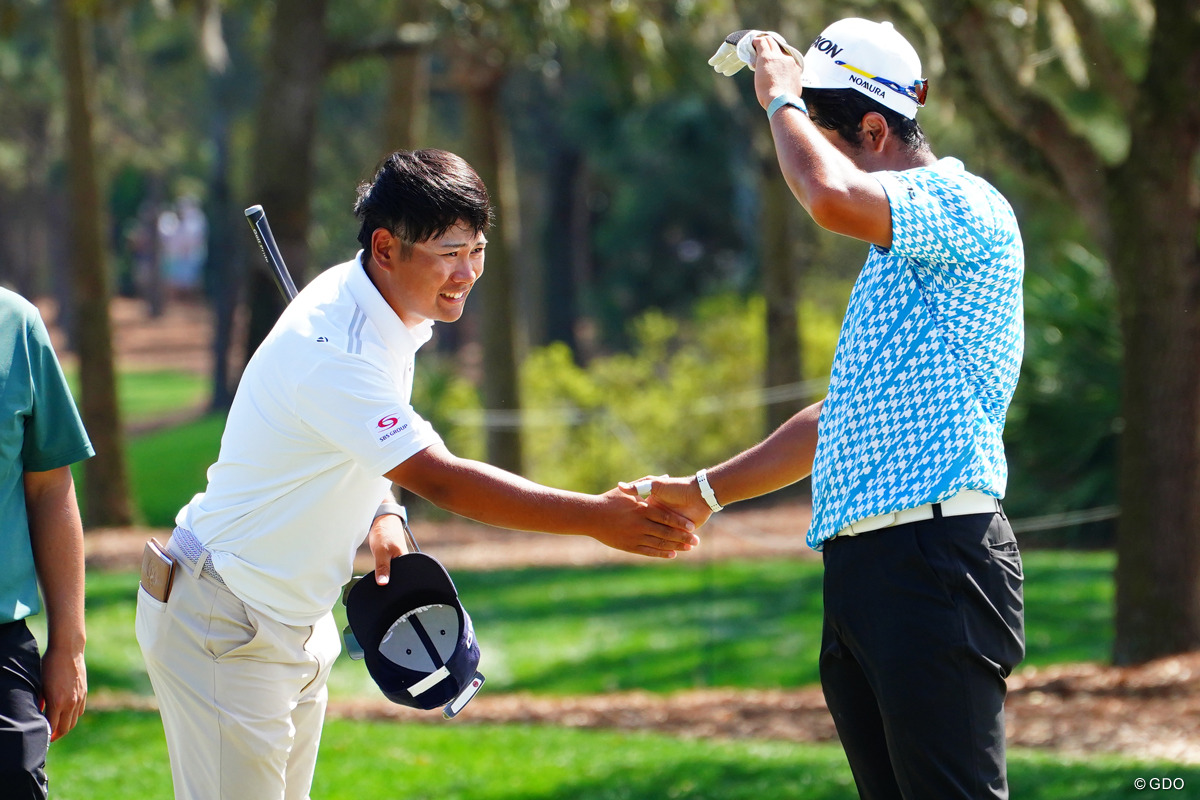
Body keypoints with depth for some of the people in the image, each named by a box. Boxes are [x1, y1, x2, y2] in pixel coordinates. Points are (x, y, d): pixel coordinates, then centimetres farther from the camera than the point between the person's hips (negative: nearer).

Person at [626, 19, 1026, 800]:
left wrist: (783, 99, -6)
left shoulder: (967, 208, -5)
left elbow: (834, 199, -25)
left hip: (936, 564, -10)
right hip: (859, 572, 10)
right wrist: (703, 492, 34)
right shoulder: (893, 258, 26)